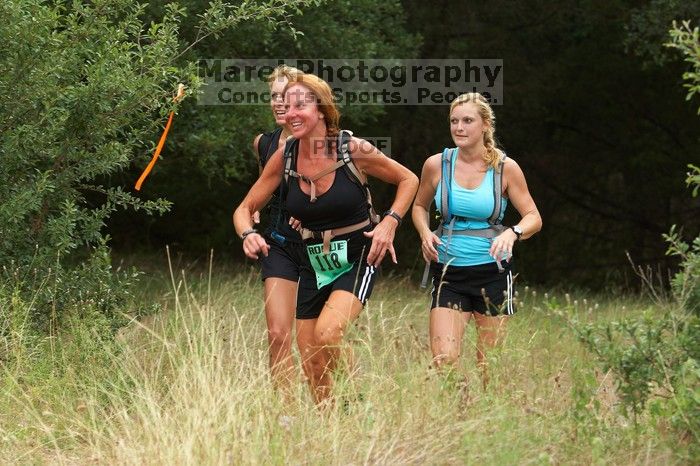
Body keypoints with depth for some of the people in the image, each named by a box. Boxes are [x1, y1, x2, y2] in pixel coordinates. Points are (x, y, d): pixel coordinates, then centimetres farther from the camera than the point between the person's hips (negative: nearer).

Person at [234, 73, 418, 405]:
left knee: (326, 333, -29)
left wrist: (390, 223, -12)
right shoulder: (284, 157, -5)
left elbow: (408, 180, 2)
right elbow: (245, 209, 3)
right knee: (312, 373, 5)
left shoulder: (353, 150, -14)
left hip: (357, 259, -4)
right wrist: (248, 234, -19)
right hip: (313, 265, 4)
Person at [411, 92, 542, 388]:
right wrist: (425, 233, -4)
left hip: (492, 272, -1)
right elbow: (419, 206, 17)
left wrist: (512, 233, -20)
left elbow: (533, 218, 1)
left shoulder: (505, 168, -3)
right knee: (443, 360, -13)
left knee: (490, 365, 5)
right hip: (448, 274, 1)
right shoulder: (437, 165, 0)